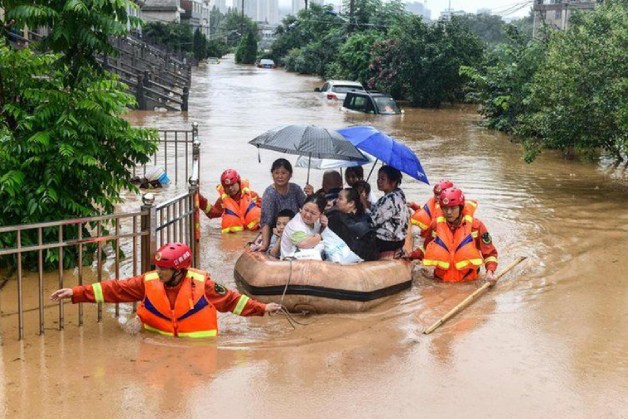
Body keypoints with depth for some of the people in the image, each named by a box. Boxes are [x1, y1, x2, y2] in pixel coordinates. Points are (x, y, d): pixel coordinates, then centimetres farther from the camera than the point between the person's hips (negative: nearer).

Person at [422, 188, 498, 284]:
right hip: (441, 281, 2)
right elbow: (427, 248, 19)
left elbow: (490, 252, 3)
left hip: (469, 282, -2)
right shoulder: (435, 225, 3)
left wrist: (490, 271, -12)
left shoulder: (476, 225, -3)